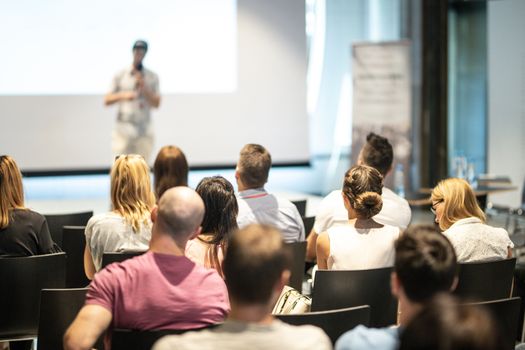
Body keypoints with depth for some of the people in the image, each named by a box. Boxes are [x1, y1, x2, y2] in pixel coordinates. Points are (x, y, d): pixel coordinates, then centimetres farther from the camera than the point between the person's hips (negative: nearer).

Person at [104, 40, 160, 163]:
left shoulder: (152, 77, 8)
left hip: (144, 131, 1)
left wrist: (143, 86, -12)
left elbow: (156, 103, 0)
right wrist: (123, 95, -17)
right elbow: (107, 100, 2)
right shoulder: (120, 75, 5)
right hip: (123, 129, -1)